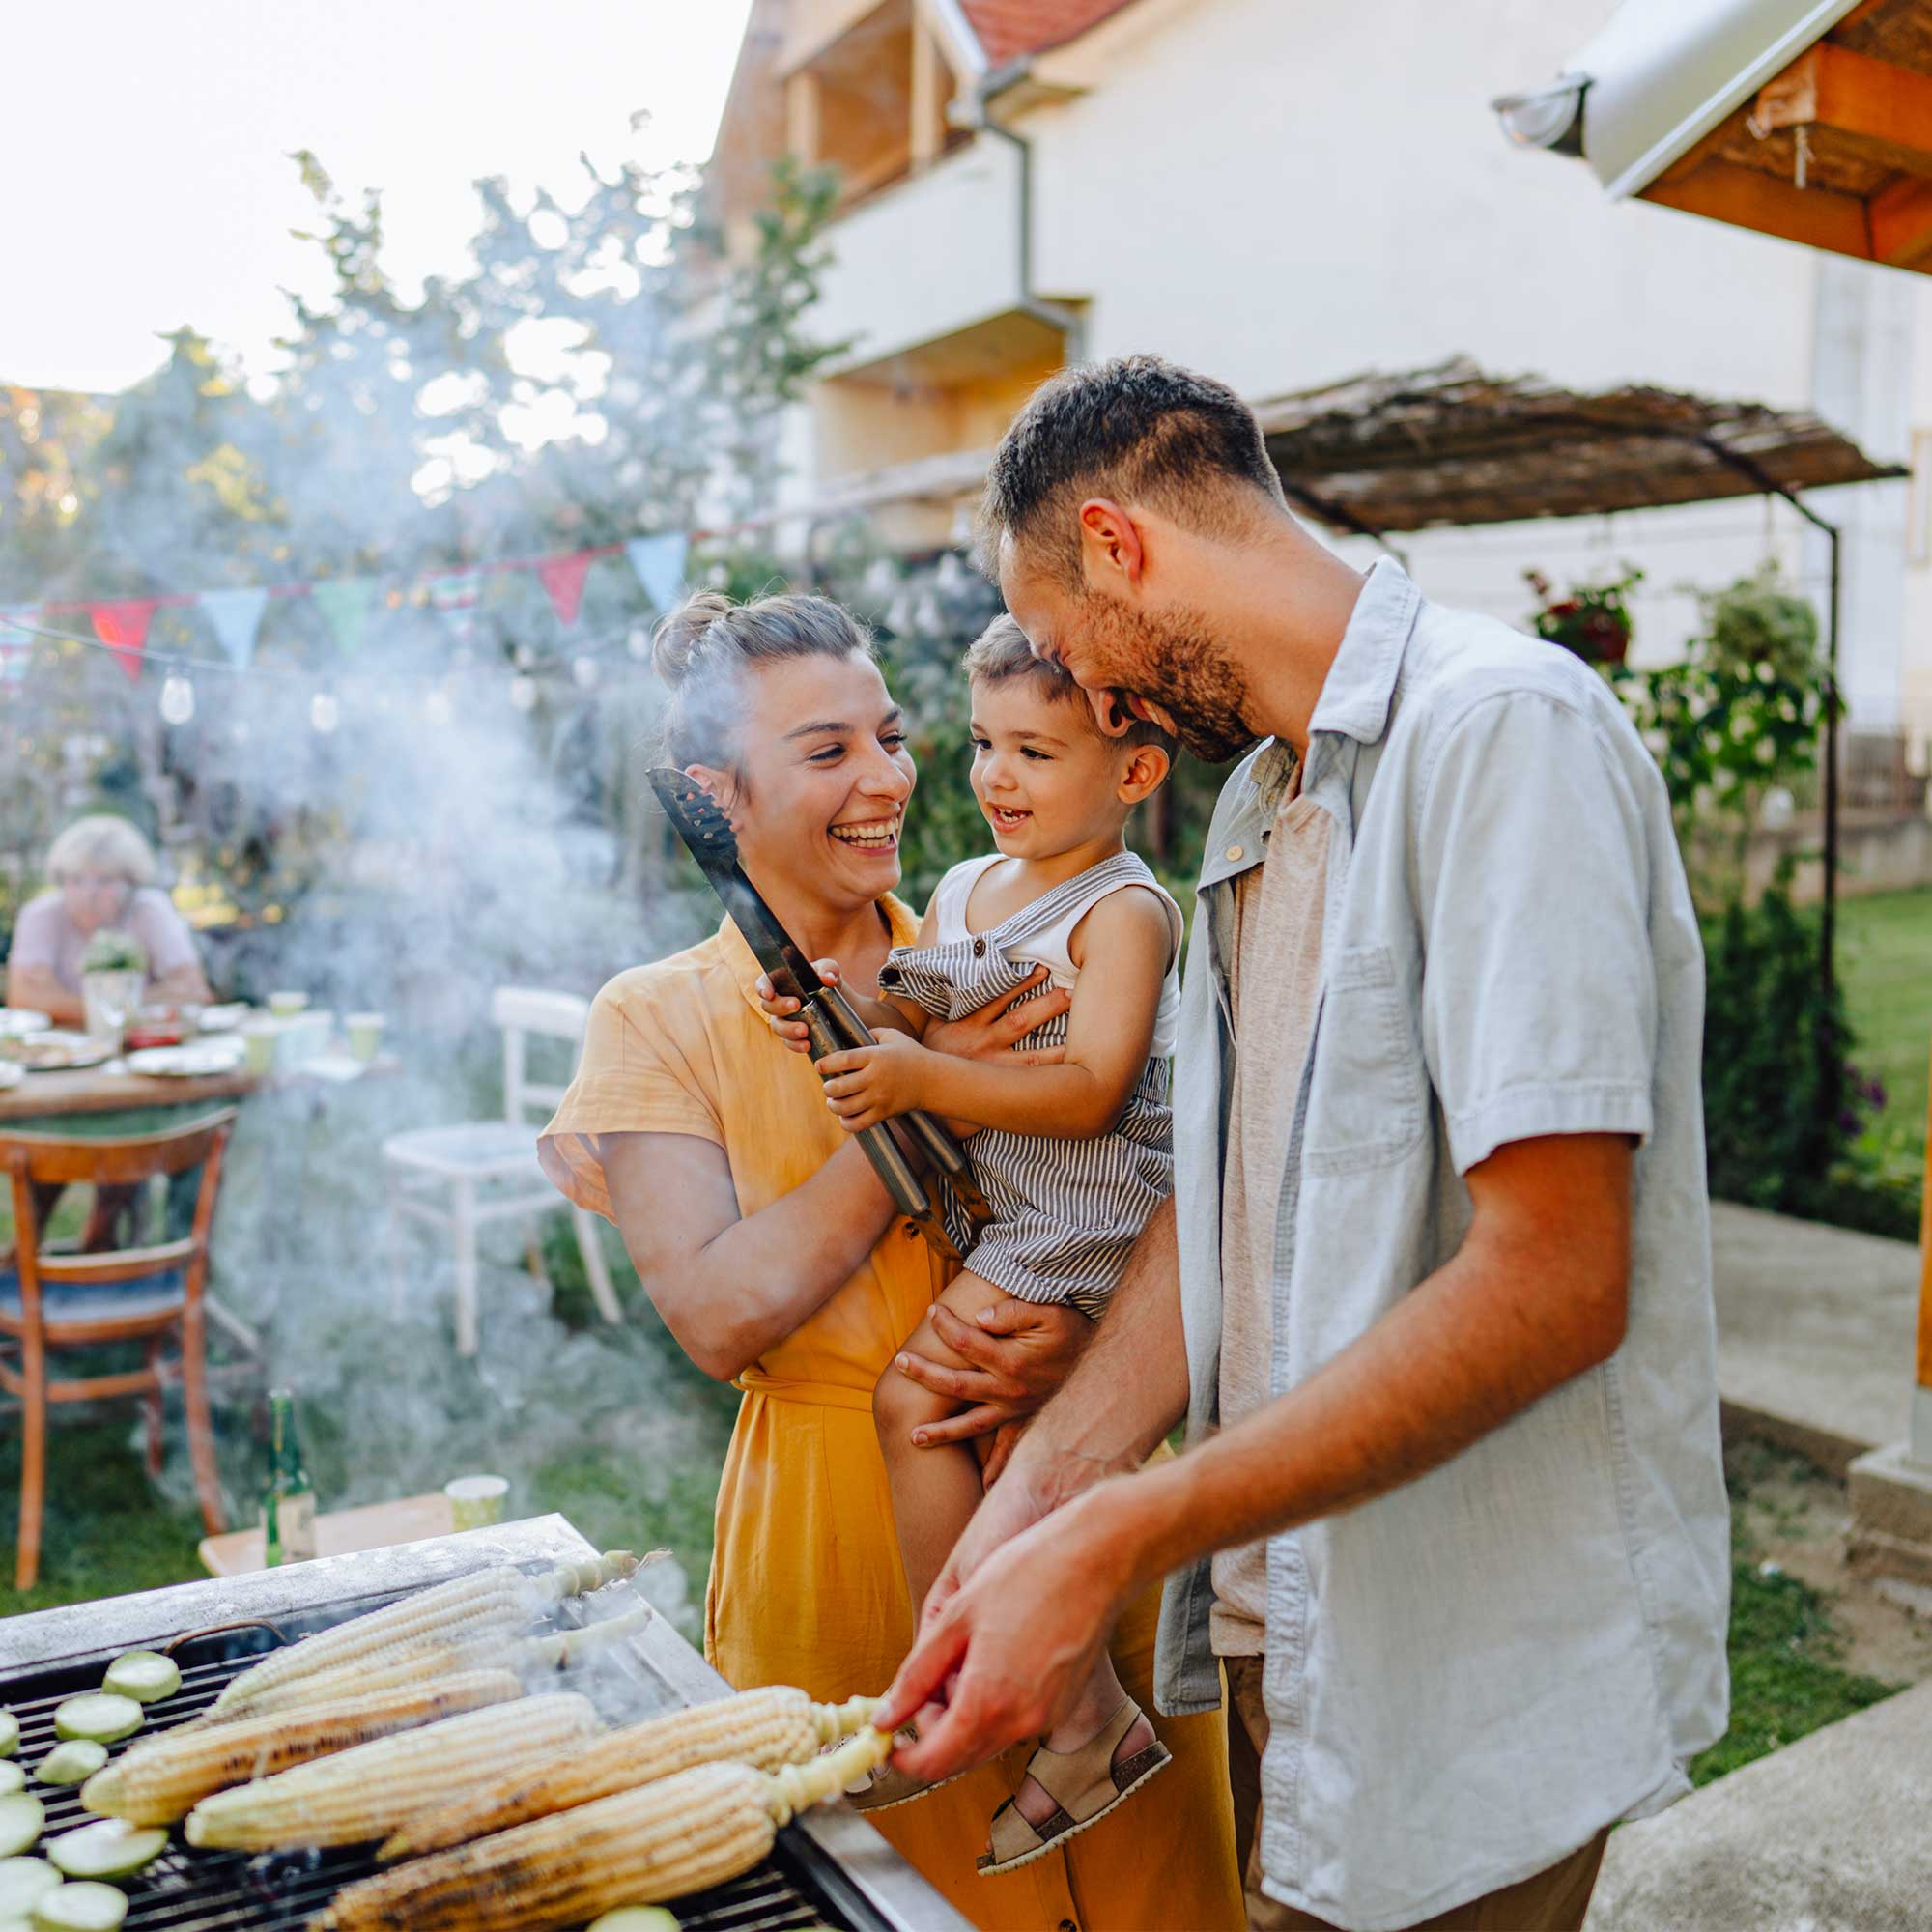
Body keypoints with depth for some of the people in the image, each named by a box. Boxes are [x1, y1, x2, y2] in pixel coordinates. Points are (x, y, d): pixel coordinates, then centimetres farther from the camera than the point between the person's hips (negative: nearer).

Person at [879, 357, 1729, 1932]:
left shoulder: (1506, 727, -19)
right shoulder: (1262, 800, 10)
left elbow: (1552, 1286, -26)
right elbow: (1220, 1202, 8)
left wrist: (1112, 1545, -24)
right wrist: (1044, 1485, -5)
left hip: (1472, 1686, -8)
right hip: (1285, 1617, 8)